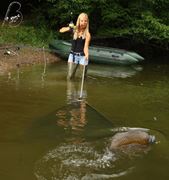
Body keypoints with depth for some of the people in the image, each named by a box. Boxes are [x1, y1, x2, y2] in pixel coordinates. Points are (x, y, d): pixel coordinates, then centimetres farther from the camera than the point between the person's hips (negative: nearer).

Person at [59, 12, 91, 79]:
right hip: (73, 54, 2)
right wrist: (69, 28, -13)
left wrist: (86, 55, -44)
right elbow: (61, 30, 5)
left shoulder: (87, 34, -12)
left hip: (82, 56, -2)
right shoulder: (74, 29, -3)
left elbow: (86, 46, -23)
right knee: (69, 77, -4)